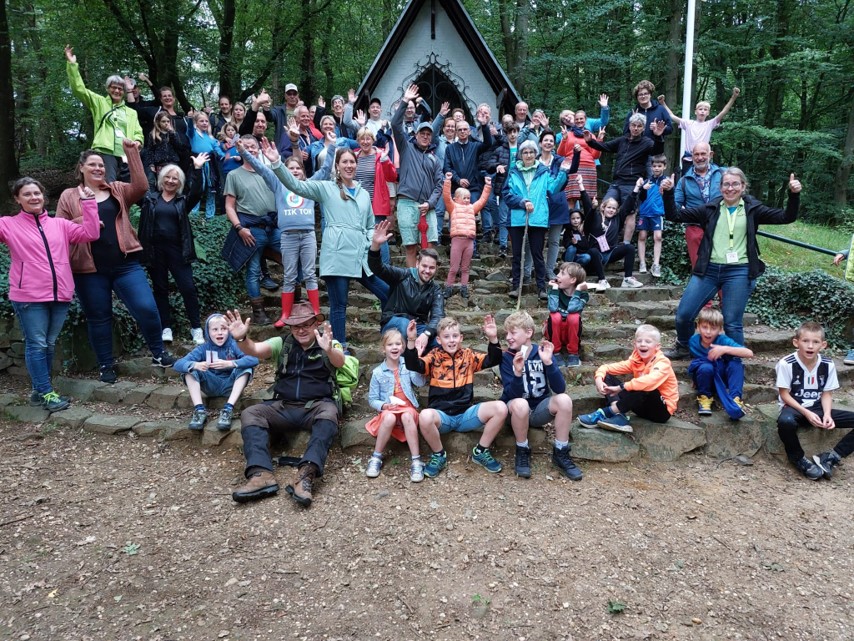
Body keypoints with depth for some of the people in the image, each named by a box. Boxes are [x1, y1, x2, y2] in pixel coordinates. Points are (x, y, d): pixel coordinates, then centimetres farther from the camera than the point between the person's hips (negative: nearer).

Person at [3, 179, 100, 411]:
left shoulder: (59, 224, 11)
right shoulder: (9, 225, 3)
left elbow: (91, 234, 4)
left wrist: (87, 202, -1)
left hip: (60, 295, 4)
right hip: (29, 297, -4)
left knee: (50, 344, 12)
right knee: (36, 344, -2)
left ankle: (39, 389, 25)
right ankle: (46, 393, 6)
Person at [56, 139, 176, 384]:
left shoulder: (118, 190, 10)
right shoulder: (69, 196, 8)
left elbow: (140, 186, -10)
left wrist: (131, 152, -12)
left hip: (125, 264, 0)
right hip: (90, 269, 0)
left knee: (147, 308, -8)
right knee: (98, 318, 9)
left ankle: (159, 354, 11)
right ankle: (106, 366, 23)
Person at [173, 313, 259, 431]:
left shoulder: (234, 345, -14)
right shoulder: (203, 348, -9)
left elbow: (254, 358, -31)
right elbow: (178, 364, -18)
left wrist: (230, 364, -43)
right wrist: (195, 365, -40)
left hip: (230, 385, -2)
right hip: (210, 386, 2)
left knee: (245, 367, -26)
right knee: (190, 369, -17)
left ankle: (228, 409, -33)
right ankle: (199, 410, -26)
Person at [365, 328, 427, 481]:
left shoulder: (407, 365, 3)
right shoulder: (378, 372, 1)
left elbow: (420, 382, -13)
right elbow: (372, 399, 4)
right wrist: (384, 405, -16)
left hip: (408, 407, 0)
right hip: (388, 410, 0)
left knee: (407, 416, -34)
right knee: (389, 417, -35)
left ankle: (416, 461, -30)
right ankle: (376, 458, -19)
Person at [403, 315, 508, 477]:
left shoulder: (468, 355, 9)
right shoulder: (434, 357, 3)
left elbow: (494, 360, 0)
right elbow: (413, 366, -14)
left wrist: (493, 339, -16)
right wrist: (411, 341, -29)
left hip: (466, 414, 2)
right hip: (441, 416, -2)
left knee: (500, 408, -20)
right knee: (425, 416, -37)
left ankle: (481, 451, 2)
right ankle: (438, 455, -6)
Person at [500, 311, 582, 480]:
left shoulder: (543, 352, -7)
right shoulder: (506, 358, -10)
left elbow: (560, 389, -16)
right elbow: (512, 395, -20)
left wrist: (548, 362, -30)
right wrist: (517, 372, -38)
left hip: (540, 409, 2)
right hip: (517, 410, -2)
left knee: (564, 400, -27)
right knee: (520, 404, -36)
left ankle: (560, 453, -10)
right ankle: (522, 452, -12)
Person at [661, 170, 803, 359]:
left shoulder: (752, 209, 7)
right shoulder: (710, 209, 9)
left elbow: (786, 217, 2)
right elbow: (675, 216, 6)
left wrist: (794, 195, -13)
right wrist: (668, 193, -7)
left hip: (738, 272, -2)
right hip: (709, 269, 2)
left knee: (733, 323, 1)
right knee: (683, 314, 1)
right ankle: (683, 347, 28)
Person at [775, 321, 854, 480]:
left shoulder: (828, 365, -5)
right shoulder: (786, 364, -18)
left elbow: (827, 394, 2)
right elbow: (784, 395, -12)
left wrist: (827, 414, -17)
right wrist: (806, 413, -23)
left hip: (817, 409, 5)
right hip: (794, 407, -5)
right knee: (785, 422, -41)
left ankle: (831, 457, -8)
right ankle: (799, 459, -11)